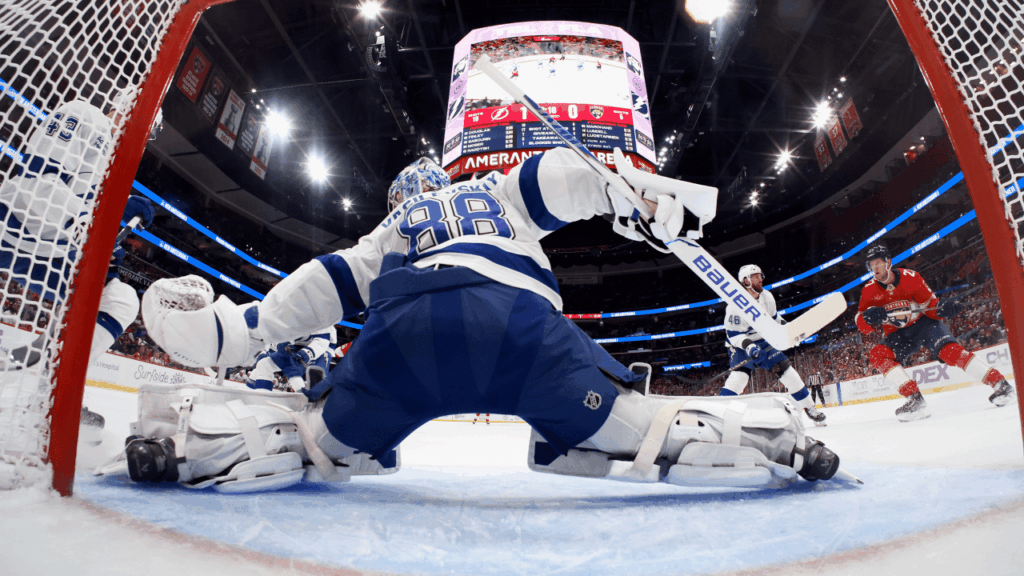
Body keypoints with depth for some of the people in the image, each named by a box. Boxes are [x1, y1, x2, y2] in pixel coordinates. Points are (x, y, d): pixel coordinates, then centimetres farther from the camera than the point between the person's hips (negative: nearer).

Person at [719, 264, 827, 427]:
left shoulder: (767, 297, -3)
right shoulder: (736, 304, -24)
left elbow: (774, 318, 16)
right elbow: (733, 334, -24)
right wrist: (748, 346, -37)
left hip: (763, 342, 6)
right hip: (741, 346, -6)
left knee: (786, 369, 1)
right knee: (738, 376, -26)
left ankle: (810, 408, 17)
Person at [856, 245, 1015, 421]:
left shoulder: (910, 277, -14)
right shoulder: (869, 290, -9)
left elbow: (931, 306, -10)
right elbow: (862, 325, -9)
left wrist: (943, 307, -32)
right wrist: (869, 317, -32)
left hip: (923, 323, -2)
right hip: (896, 334, 2)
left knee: (949, 350, -27)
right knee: (878, 355, -24)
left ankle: (1000, 384, -12)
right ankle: (915, 399, -27)